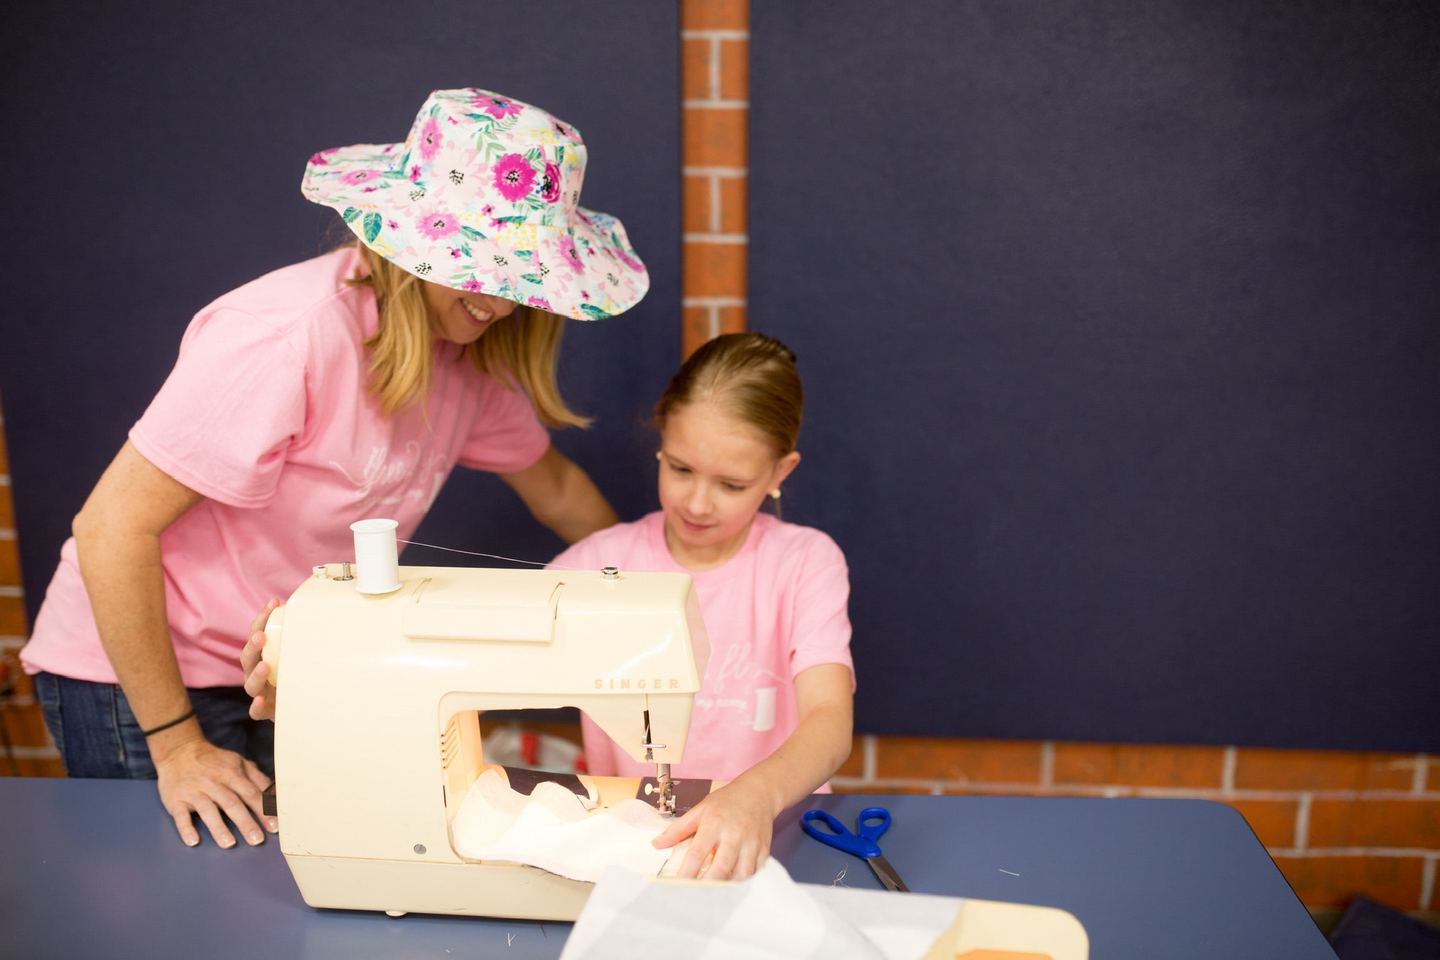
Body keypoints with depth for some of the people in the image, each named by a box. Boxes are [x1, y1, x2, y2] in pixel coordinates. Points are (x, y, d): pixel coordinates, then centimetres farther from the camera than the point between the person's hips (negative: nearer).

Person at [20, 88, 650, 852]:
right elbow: (111, 530, -26)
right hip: (141, 678, -6)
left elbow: (550, 482, 12)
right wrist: (175, 746, -21)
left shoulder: (470, 353, -7)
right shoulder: (292, 336, -29)